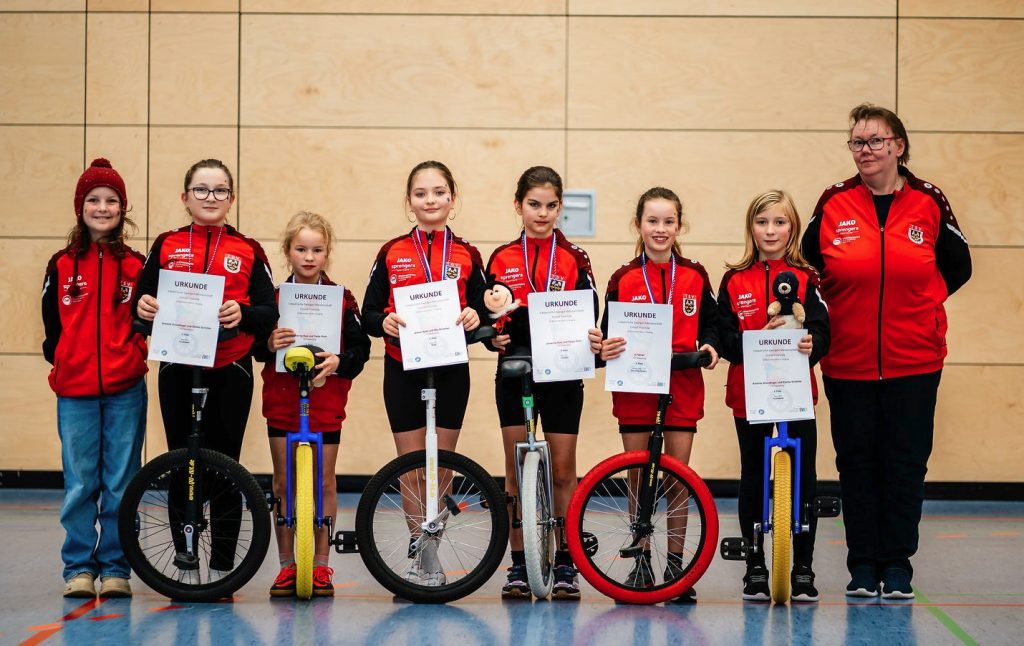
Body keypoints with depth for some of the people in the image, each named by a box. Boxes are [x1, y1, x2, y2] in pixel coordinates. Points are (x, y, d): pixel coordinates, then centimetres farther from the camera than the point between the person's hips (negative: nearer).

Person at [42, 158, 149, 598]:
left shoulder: (136, 266, 4)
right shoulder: (61, 266, 6)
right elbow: (51, 325, 11)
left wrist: (134, 355, -7)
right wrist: (60, 362, 2)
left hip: (125, 391, -1)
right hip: (75, 390, 1)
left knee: (120, 484, 3)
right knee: (79, 484, 5)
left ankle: (115, 567, 12)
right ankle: (79, 567, 14)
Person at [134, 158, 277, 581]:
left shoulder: (248, 252, 4)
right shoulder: (165, 247, 7)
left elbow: (270, 314, -1)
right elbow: (142, 305, 7)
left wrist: (243, 313, -22)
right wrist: (143, 309, -16)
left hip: (230, 372, -1)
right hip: (178, 370, 1)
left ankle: (222, 564, 11)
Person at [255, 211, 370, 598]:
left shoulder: (341, 299, 1)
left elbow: (360, 347, 0)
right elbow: (256, 349, 2)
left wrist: (339, 361, -18)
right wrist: (270, 344, -19)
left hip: (326, 400, -1)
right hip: (282, 397, 1)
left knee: (324, 481, 4)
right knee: (283, 482, 5)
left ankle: (320, 566, 13)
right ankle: (287, 566, 14)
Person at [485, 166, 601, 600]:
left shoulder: (574, 261, 3)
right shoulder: (502, 260, 5)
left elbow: (589, 318, -1)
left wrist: (586, 341, -21)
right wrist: (495, 337, -15)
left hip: (562, 376, -1)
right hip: (515, 373, 1)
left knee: (562, 471, 3)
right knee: (516, 471, 4)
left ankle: (565, 564, 11)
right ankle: (518, 564, 11)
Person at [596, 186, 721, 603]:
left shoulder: (694, 277, 3)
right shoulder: (624, 280, 1)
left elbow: (710, 322, 11)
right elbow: (610, 331, 2)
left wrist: (709, 345, -9)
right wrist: (606, 348, -19)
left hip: (682, 385, 0)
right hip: (635, 387, 0)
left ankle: (675, 564, 11)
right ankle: (641, 562, 14)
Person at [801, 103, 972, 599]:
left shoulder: (928, 203, 0)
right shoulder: (833, 205, 0)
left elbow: (958, 267, 11)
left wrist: (917, 304, 6)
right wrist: (835, 311, 4)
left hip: (913, 362, 0)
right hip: (847, 363, 0)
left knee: (906, 461, 3)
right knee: (856, 462, 5)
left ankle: (897, 565, 12)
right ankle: (863, 565, 14)